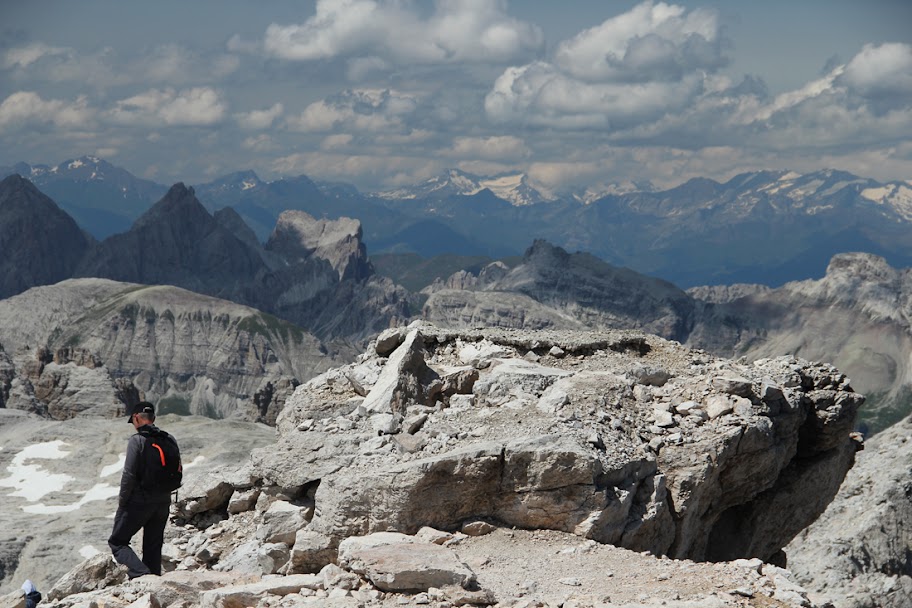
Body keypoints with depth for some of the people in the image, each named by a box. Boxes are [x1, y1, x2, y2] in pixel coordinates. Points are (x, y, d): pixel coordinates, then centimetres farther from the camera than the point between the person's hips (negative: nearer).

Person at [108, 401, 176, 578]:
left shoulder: (137, 440, -14)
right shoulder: (169, 440, 5)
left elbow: (129, 475, -18)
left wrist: (122, 502, -8)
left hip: (139, 502, -6)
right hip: (163, 503, 6)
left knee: (117, 542, 5)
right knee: (153, 547, 15)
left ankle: (140, 573, -16)